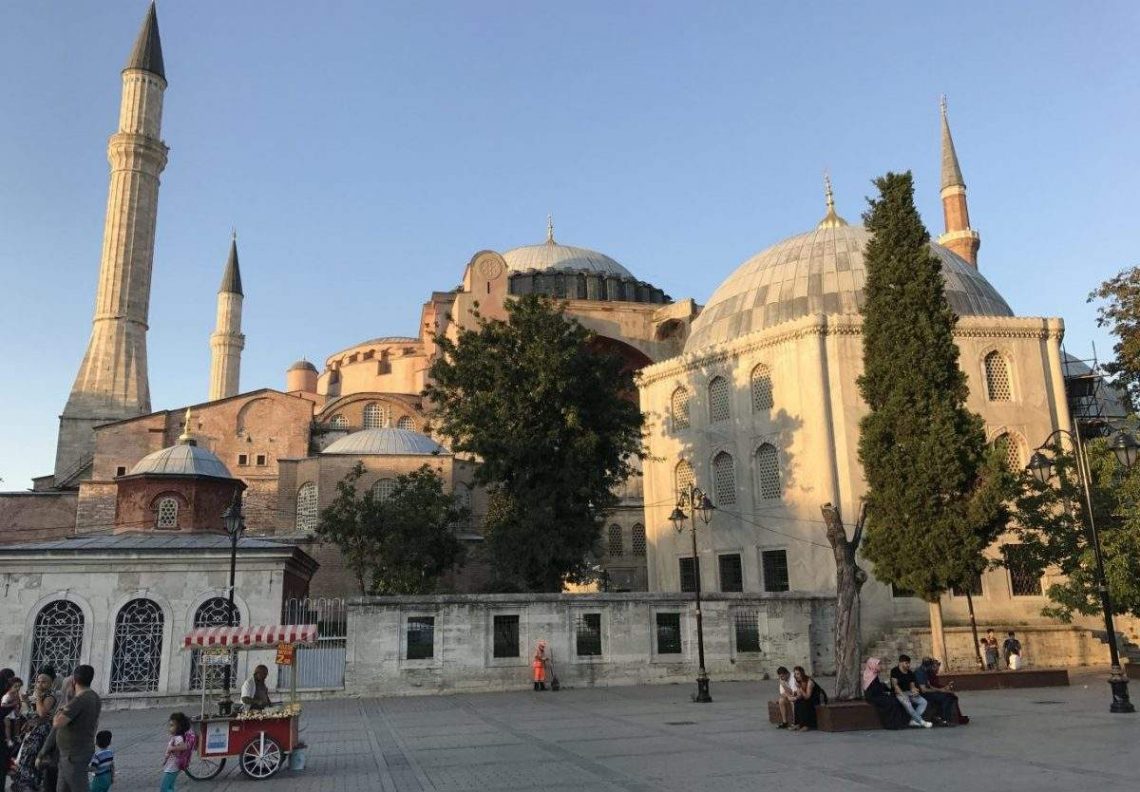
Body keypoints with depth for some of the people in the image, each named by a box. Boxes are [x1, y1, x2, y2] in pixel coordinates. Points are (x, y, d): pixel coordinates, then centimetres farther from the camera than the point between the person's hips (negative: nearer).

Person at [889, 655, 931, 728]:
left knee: (923, 702, -13)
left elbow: (912, 685, 11)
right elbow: (895, 685, -13)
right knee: (907, 704, -36)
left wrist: (914, 690, -14)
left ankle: (914, 720, -21)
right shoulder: (895, 671, -5)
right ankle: (921, 722, -29)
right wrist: (903, 695, -24)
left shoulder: (910, 673, 13)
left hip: (909, 692, 7)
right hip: (899, 693, -7)